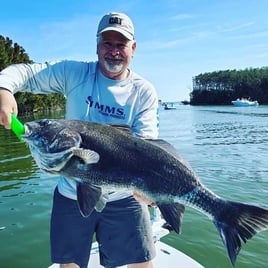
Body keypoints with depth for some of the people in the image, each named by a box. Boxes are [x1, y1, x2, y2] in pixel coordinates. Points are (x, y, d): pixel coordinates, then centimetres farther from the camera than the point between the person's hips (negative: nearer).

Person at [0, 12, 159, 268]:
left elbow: (146, 144, -15)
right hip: (71, 195, 1)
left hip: (123, 197, 0)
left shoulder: (144, 91, -6)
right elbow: (25, 72, -6)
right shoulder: (74, 74, -4)